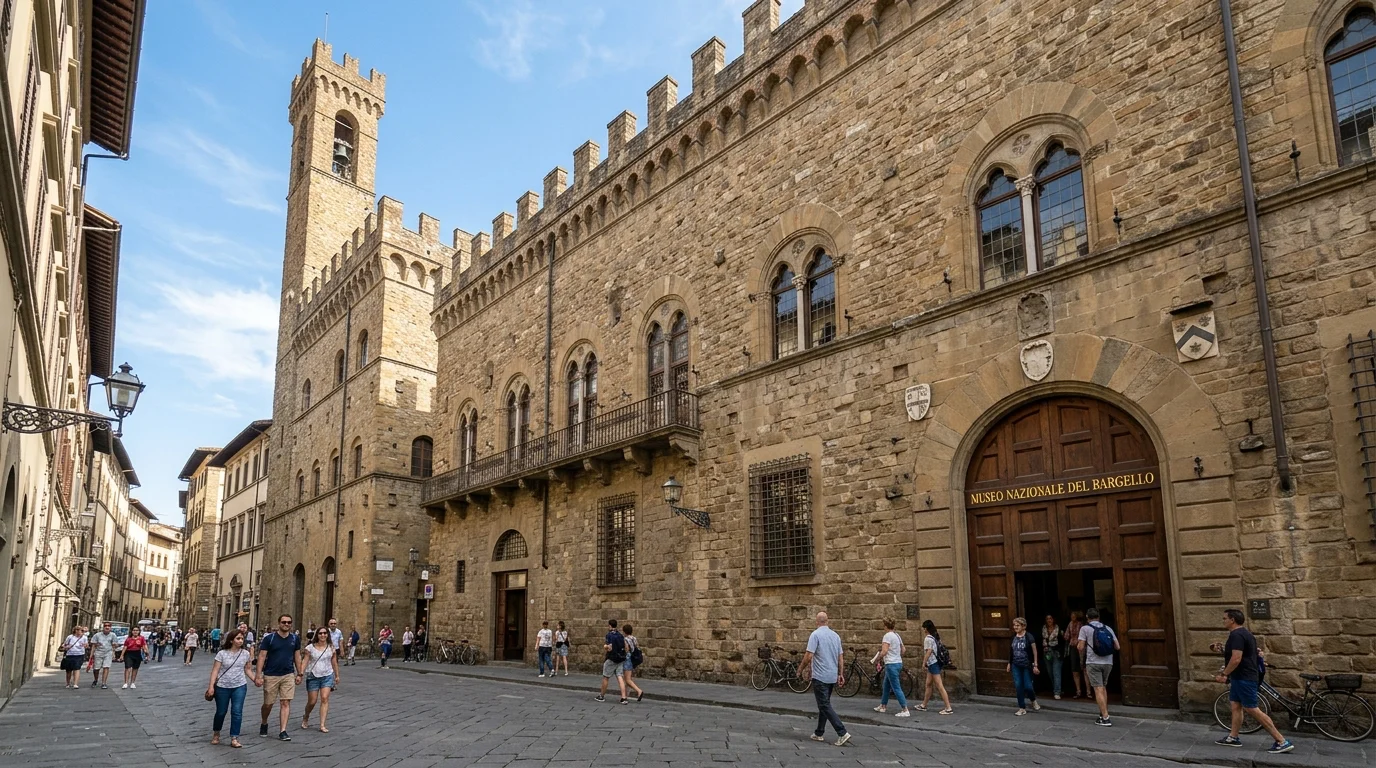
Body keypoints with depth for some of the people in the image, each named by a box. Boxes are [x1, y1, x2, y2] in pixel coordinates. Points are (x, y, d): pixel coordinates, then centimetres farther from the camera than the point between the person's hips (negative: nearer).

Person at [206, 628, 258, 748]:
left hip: (240, 687, 1)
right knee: (221, 712, 12)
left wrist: (255, 679, -4)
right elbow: (215, 670, -8)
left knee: (237, 712, -6)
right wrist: (211, 686, -14)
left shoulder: (246, 654, -1)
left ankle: (234, 738, 2)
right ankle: (216, 734, 38)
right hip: (222, 687, -1)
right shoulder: (222, 654, -8)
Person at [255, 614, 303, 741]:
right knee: (268, 704, 9)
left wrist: (300, 674, 10)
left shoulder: (295, 639, 4)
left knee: (286, 703, -4)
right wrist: (259, 676, -12)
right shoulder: (269, 639, -6)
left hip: (288, 675, 2)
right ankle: (264, 724, 38)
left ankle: (283, 732, -1)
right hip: (271, 676, -2)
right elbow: (262, 657, -7)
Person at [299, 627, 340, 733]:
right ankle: (305, 718, 37)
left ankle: (322, 725, -10)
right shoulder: (310, 648, -4)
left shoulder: (331, 648, 4)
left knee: (325, 698, -11)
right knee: (312, 701, 4)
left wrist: (337, 676, 18)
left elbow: (334, 663, 13)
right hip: (313, 677, -1)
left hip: (327, 676, 1)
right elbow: (304, 662, -7)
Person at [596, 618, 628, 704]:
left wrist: (604, 645, 0)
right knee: (620, 677, 1)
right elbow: (626, 647, 9)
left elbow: (609, 648, -19)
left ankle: (602, 696, 21)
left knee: (605, 677, 9)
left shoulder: (609, 635, -13)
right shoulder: (621, 635, 8)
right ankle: (623, 698, -9)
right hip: (621, 659, 6)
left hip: (611, 659, -6)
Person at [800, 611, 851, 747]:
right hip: (833, 677, 7)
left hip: (820, 677, -7)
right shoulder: (836, 635, 9)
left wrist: (800, 669, -4)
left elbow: (809, 656, -17)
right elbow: (841, 657, 11)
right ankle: (819, 733, 22)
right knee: (824, 705, 17)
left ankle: (842, 733, -16)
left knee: (825, 706, -6)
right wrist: (841, 674, 16)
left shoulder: (815, 634, -13)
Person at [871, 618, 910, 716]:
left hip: (891, 664, -10)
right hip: (898, 663, 10)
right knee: (885, 686, 21)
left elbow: (884, 651, -22)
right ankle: (883, 706, 32)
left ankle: (905, 710, -9)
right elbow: (903, 650, 16)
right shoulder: (897, 635, 12)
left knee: (896, 688, -7)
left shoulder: (887, 636, -15)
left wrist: (876, 660, -10)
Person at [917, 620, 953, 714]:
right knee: (928, 684, 18)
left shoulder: (928, 638, -14)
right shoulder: (935, 637, 13)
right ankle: (923, 706, 27)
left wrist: (924, 663, -13)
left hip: (933, 663, -10)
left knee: (939, 686, -10)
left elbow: (929, 651, -20)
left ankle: (948, 708, -11)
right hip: (936, 662, 10)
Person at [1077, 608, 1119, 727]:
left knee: (1098, 689, -4)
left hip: (1093, 662, -4)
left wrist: (1082, 660, 10)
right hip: (1108, 662, 4)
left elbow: (1081, 647, -7)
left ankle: (1105, 718, -10)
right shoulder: (1108, 628, 8)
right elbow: (1117, 647, 6)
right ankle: (1102, 714, 22)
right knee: (1103, 688, 19)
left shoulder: (1085, 629, -3)